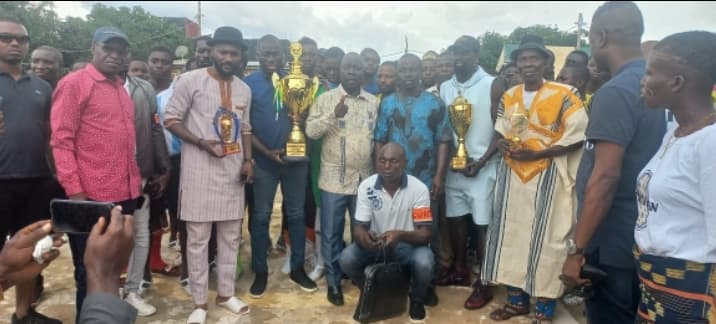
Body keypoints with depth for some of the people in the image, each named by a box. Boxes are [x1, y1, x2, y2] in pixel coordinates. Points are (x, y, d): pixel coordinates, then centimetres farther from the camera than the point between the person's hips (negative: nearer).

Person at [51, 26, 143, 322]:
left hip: (125, 193, 7)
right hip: (91, 196, -6)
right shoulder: (73, 83, -6)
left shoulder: (121, 88, 15)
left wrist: (135, 180, 12)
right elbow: (61, 140, -11)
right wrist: (74, 190, -16)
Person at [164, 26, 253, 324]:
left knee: (231, 235, 12)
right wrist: (203, 143, -18)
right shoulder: (190, 80, -6)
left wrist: (248, 159, 1)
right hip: (200, 169, -5)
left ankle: (226, 293, 28)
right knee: (198, 237, 3)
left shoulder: (244, 89, 10)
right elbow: (171, 119, -6)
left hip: (233, 169, 5)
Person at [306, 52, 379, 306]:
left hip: (366, 179, 3)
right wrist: (334, 115, -22)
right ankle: (333, 281, 23)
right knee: (331, 234, 7)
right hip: (334, 179, -2)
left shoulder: (374, 102, 8)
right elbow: (310, 131, -8)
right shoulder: (326, 99, 0)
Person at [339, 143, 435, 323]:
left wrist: (400, 235, -41)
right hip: (376, 243, 2)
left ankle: (417, 300, 4)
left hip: (408, 245, -2)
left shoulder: (418, 189, -18)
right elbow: (359, 227, -11)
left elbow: (426, 234, -19)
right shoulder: (366, 186, -12)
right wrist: (363, 236, -37)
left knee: (424, 262, -33)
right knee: (346, 259, -24)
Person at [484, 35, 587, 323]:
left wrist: (537, 153, -17)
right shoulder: (508, 97, 10)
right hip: (513, 173, 5)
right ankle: (517, 299, 21)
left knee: (546, 237, -1)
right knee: (512, 232, 8)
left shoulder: (564, 95, -7)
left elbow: (577, 137, -10)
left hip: (548, 175, -5)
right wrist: (506, 147, -8)